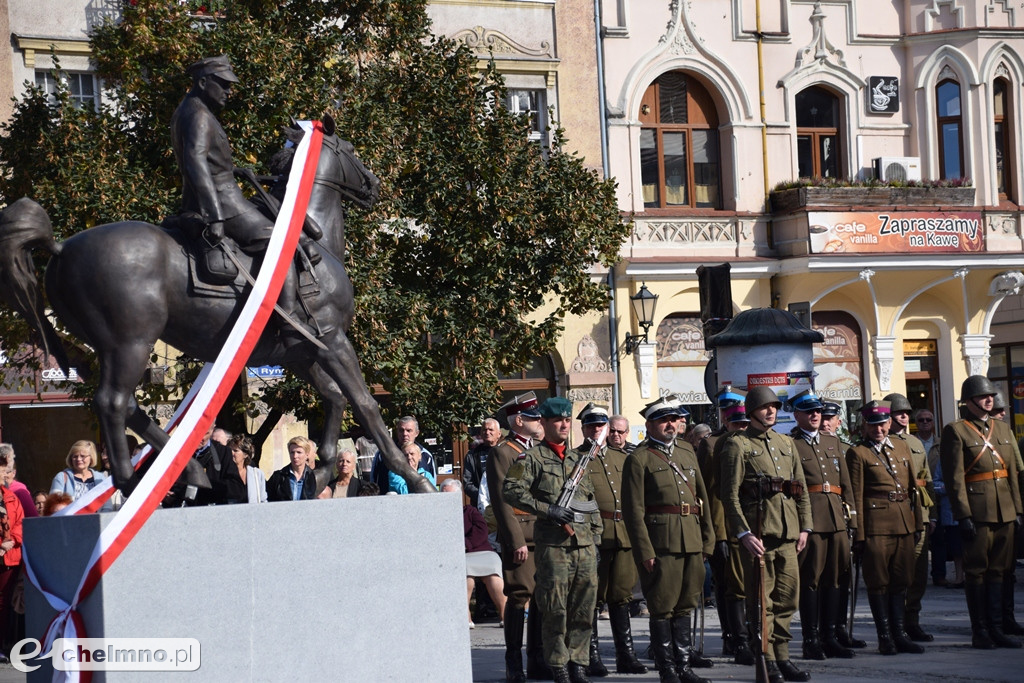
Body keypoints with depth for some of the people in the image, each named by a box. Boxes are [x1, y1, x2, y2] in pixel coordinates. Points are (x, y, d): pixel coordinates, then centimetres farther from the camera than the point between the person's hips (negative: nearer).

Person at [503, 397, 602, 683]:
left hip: (584, 542, 5)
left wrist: (596, 538, 15)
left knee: (584, 606, 4)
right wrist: (547, 509, -18)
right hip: (553, 543, -5)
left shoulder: (578, 458, 19)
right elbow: (510, 490, -12)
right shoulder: (532, 458, 0)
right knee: (555, 608, -4)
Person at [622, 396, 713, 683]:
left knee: (685, 606, 11)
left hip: (692, 541, 6)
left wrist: (707, 539, 10)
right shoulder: (639, 459, -3)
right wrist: (645, 551, -13)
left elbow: (703, 498, 17)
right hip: (660, 543, -6)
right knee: (663, 609, -1)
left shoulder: (687, 453, 16)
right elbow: (633, 510, -8)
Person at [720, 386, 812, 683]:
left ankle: (782, 658, 15)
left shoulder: (787, 443, 17)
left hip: (788, 533, 6)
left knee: (787, 596, 7)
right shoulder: (737, 445, -2)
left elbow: (801, 488, 19)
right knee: (761, 599, -3)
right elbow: (730, 494, -8)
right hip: (757, 532, -6)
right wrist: (743, 533, -16)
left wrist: (804, 526, 10)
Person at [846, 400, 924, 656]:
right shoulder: (857, 453, -3)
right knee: (878, 582, 0)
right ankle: (884, 636, 6)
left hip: (904, 522, 6)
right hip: (876, 523, -5)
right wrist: (859, 534, -9)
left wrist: (917, 523, 12)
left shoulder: (902, 446, 14)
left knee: (901, 580, 9)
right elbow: (856, 496, -5)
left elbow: (913, 486, 17)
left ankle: (899, 633, 16)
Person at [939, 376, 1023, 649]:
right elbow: (954, 478, -9)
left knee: (999, 570, 8)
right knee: (977, 571, -1)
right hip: (977, 511, -6)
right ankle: (980, 632, 5)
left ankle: (996, 629, 13)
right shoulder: (955, 432, -4)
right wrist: (963, 515, -15)